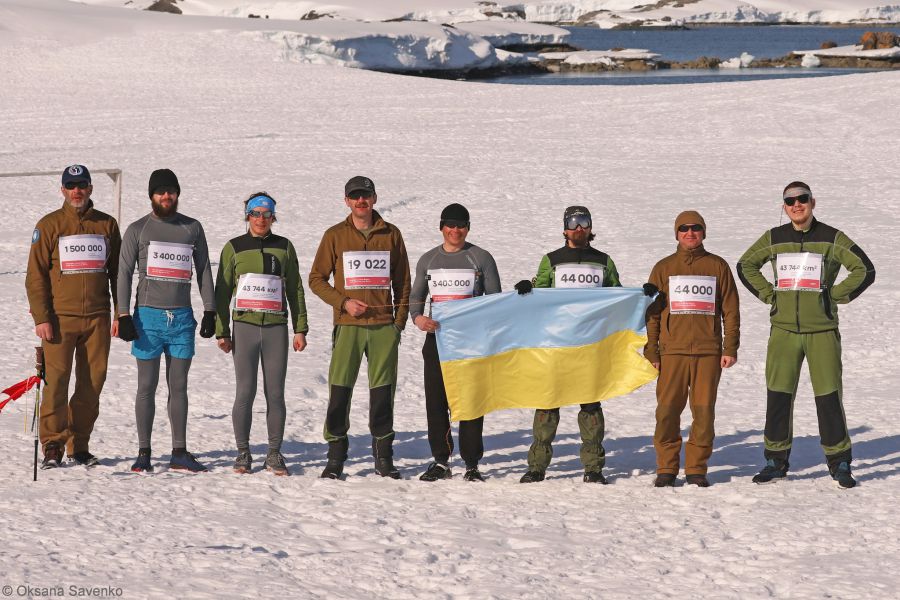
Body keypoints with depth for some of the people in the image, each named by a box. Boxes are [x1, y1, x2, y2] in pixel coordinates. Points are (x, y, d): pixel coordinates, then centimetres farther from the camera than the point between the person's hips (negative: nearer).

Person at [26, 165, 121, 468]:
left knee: (92, 382, 2)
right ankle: (53, 447, 0)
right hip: (59, 317, -3)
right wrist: (41, 318, -8)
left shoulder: (107, 225, 11)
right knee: (56, 381, -7)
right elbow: (36, 275, 1)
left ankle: (79, 445, 11)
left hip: (98, 318, 3)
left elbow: (117, 272, 16)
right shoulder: (49, 225, 3)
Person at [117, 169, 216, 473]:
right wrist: (124, 316, -7)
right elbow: (124, 273, 2)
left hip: (182, 317, 2)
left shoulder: (192, 228, 11)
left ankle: (179, 453, 7)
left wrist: (210, 310, 8)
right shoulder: (138, 230, 4)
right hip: (148, 315, -2)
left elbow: (204, 271, 15)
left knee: (179, 386, 4)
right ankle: (144, 453, 4)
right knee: (147, 386, 1)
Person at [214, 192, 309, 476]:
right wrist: (221, 332, 3)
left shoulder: (284, 247, 10)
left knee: (275, 393, 0)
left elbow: (295, 289, 13)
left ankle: (274, 454, 7)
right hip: (244, 326, -1)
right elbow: (222, 291, 8)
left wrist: (300, 329, 7)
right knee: (245, 392, -3)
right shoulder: (234, 248, 7)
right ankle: (243, 453, 5)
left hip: (276, 327, 1)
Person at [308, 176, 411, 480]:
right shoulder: (335, 235, 5)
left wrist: (399, 321, 6)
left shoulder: (391, 235, 9)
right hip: (348, 326, -1)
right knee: (339, 391, -5)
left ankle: (383, 457, 12)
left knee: (383, 392, 3)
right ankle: (335, 457, 3)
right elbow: (316, 279, 6)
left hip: (384, 326, 1)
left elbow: (402, 282, 14)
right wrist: (344, 302, -8)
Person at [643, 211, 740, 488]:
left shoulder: (718, 266, 10)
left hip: (709, 351, 0)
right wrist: (651, 352, 4)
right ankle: (666, 468, 3)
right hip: (672, 351, 0)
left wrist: (730, 348, 3)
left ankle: (696, 469, 7)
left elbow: (731, 310, 10)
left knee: (704, 411, -1)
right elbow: (652, 312, 10)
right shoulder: (663, 268, 11)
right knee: (667, 410, -5)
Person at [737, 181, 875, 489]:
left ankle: (839, 462, 5)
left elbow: (865, 269, 3)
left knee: (828, 396, -4)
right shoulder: (773, 239, 8)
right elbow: (745, 265, 21)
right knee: (778, 395, 2)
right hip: (783, 329, 2)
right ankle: (776, 460, 11)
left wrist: (836, 295, -2)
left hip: (822, 329, -2)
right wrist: (768, 293, 10)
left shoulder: (831, 238, 1)